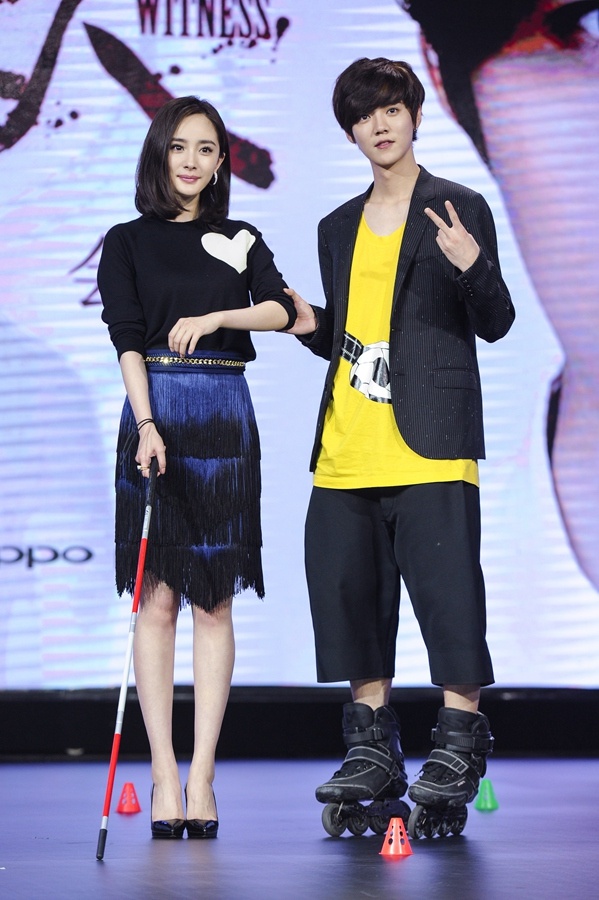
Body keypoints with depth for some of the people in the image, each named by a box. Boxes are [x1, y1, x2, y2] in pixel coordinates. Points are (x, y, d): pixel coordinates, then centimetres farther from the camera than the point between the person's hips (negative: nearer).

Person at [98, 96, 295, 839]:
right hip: (157, 414, -2)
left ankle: (202, 778, 0)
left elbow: (281, 310, -3)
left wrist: (214, 317, -18)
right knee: (157, 601, -4)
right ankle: (164, 776, -2)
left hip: (225, 419, 2)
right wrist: (148, 425, -18)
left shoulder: (240, 239, 13)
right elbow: (126, 338, -5)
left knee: (214, 603, 0)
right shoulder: (128, 243, 6)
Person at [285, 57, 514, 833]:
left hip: (429, 442, -6)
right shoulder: (339, 229, 17)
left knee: (446, 584, -10)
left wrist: (472, 267, -21)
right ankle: (372, 749, 15)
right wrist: (312, 326, 1)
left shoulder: (458, 209, 2)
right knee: (349, 589, 6)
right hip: (349, 448, 6)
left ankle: (459, 746, -2)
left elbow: (495, 325, -2)